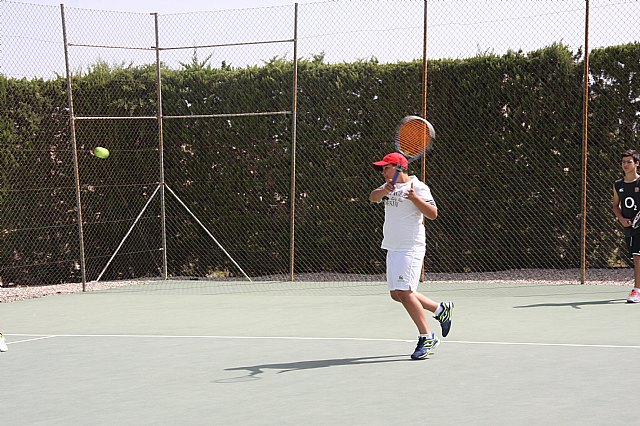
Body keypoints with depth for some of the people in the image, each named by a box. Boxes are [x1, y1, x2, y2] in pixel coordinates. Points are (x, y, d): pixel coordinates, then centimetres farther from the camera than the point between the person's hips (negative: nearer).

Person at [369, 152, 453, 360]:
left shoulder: (417, 187, -9)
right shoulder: (390, 186, 14)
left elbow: (433, 214, -17)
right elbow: (373, 198, -3)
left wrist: (414, 198, -30)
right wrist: (384, 190, -24)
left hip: (411, 248, -9)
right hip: (393, 248, 9)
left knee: (404, 292, -16)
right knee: (397, 294, 11)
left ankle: (427, 338, -8)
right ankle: (441, 309, 26)